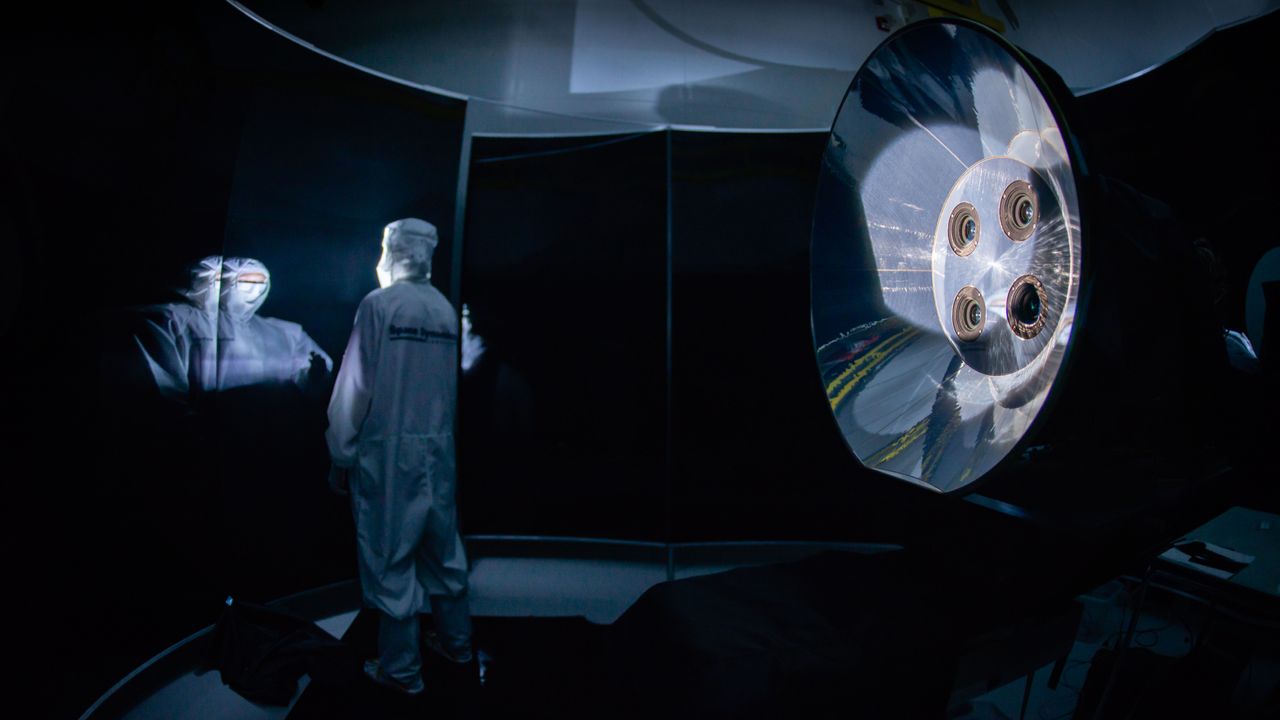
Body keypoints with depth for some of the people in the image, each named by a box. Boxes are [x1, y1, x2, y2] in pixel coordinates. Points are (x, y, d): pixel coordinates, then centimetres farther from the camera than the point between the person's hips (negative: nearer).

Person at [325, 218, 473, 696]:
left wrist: (341, 456, -3)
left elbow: (355, 386, -10)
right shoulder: (446, 309, 5)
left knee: (391, 556, 6)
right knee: (442, 547, 17)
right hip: (439, 447, 5)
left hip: (389, 449, -5)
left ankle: (401, 670, 18)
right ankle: (456, 642, 32)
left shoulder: (379, 304, -9)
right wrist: (440, 431, 13)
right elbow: (454, 385, 4)